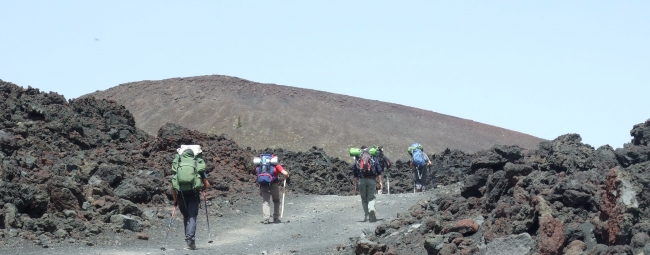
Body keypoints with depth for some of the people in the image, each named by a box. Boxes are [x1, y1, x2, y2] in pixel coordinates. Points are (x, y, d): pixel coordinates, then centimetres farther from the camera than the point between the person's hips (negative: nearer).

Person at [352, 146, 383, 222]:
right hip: (371, 180, -1)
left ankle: (366, 216, 13)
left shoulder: (357, 160, 11)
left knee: (364, 199, 12)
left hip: (361, 180, 1)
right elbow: (379, 171, 3)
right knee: (371, 197, 1)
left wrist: (355, 185, 11)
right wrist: (380, 182, 2)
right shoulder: (373, 158, 10)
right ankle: (371, 209, -28)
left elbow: (355, 175, 9)